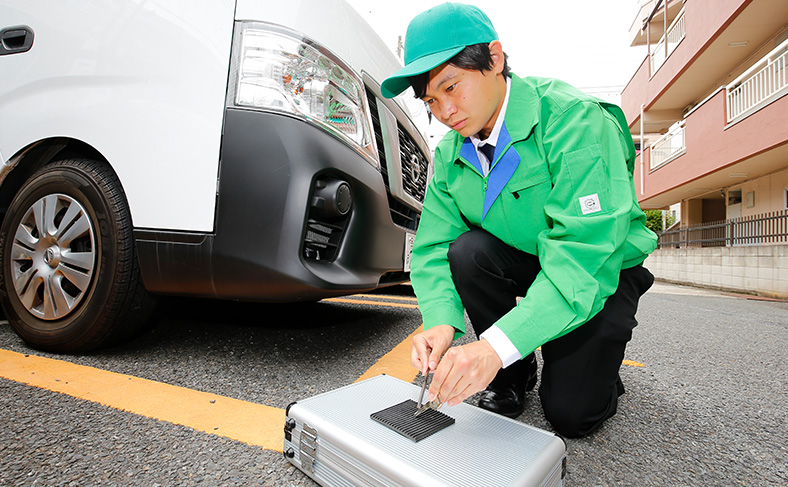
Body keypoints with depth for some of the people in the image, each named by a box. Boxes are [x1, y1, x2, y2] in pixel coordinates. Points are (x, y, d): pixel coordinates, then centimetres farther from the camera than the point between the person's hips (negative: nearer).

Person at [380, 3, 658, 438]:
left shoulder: (572, 119, -26)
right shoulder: (451, 154, -8)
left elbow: (585, 251, -36)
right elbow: (433, 246, -12)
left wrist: (496, 345, -44)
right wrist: (441, 321, -31)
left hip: (604, 269, -4)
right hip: (523, 262, 5)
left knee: (570, 413, -16)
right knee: (467, 252, -26)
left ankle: (594, 360, 22)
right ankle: (514, 375, -1)